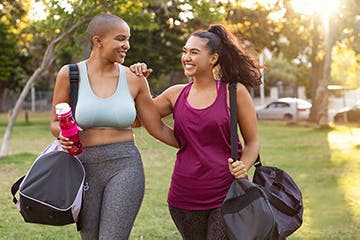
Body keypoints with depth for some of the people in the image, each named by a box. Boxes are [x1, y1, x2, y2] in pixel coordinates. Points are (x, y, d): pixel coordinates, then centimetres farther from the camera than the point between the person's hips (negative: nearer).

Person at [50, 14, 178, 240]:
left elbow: (158, 129, 8)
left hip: (124, 167, 0)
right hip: (85, 168, 1)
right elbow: (56, 123, 10)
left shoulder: (134, 79, 2)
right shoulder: (70, 74, -1)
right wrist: (64, 134, -13)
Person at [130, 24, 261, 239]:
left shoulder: (234, 92, -2)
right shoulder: (176, 94, 8)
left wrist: (243, 167, -15)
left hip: (227, 193, -3)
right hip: (185, 196, 4)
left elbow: (253, 141, 3)